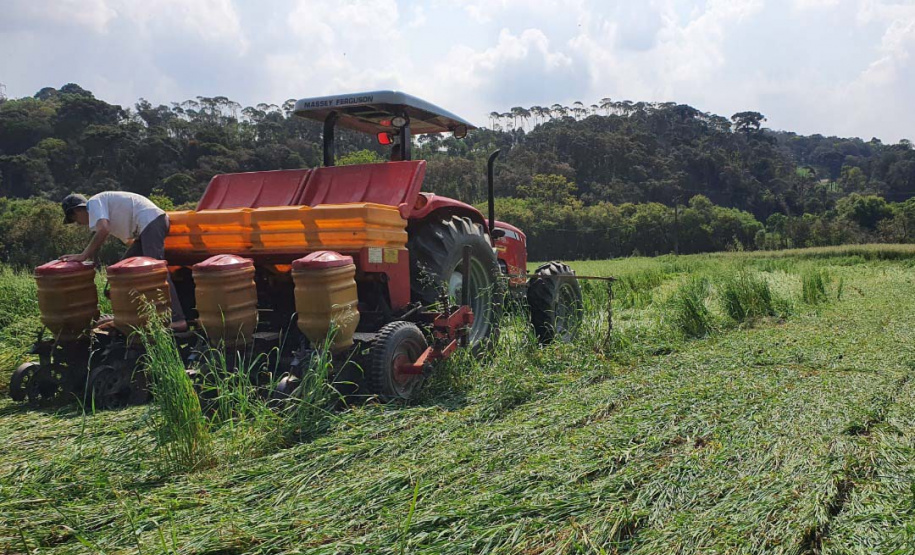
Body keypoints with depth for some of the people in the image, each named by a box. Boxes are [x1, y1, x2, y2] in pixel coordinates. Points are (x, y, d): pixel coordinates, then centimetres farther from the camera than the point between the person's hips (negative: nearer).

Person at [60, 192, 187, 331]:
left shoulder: (94, 202, 0)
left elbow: (103, 231, -17)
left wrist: (83, 256, -12)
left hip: (151, 220, -11)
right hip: (148, 225, 11)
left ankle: (177, 320, -30)